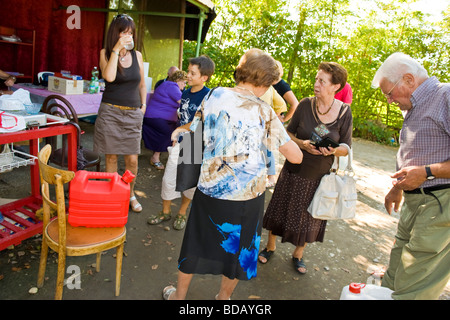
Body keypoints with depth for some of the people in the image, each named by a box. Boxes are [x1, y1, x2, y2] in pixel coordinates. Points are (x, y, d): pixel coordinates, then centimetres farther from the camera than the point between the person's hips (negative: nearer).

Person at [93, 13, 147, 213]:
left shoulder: (137, 55, 9)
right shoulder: (105, 53, 2)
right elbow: (109, 77, -18)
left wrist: (143, 105, 10)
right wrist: (116, 49, -15)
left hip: (133, 114, 2)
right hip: (110, 112, -2)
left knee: (132, 159, 3)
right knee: (111, 157, 5)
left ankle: (130, 194, 23)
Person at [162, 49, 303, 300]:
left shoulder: (214, 95, -3)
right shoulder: (264, 112, -10)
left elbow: (196, 124, 13)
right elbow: (296, 156, -6)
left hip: (210, 187, 2)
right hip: (248, 194, -2)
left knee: (197, 242, 21)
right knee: (238, 247, 21)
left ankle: (179, 295, 43)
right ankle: (224, 297, 43)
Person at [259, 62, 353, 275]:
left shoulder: (345, 112, -8)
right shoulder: (305, 105, -8)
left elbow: (346, 148, -2)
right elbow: (288, 133, 2)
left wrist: (333, 151, -24)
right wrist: (302, 144, -18)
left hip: (319, 176, 0)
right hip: (294, 170, 0)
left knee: (308, 218, 14)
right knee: (280, 210, 12)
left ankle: (298, 254, 39)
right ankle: (270, 246, 37)